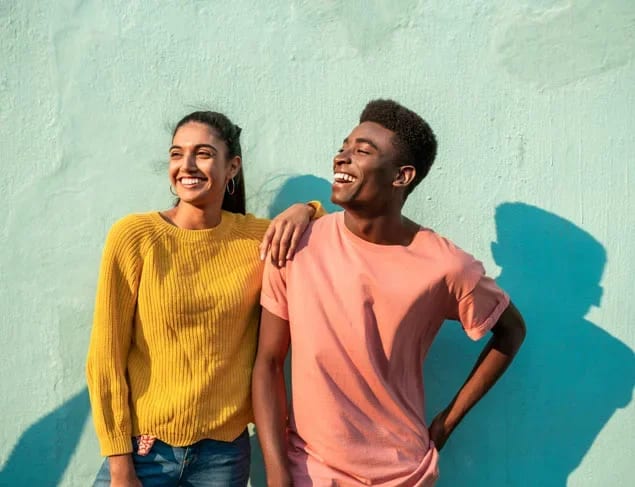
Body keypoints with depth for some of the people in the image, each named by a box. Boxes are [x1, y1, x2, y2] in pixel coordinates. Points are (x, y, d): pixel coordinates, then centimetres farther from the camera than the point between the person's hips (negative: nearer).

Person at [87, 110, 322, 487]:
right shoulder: (134, 236, -10)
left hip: (225, 452, 3)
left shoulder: (257, 237, -2)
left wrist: (306, 211, -13)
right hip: (144, 446, -2)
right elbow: (106, 357, -8)